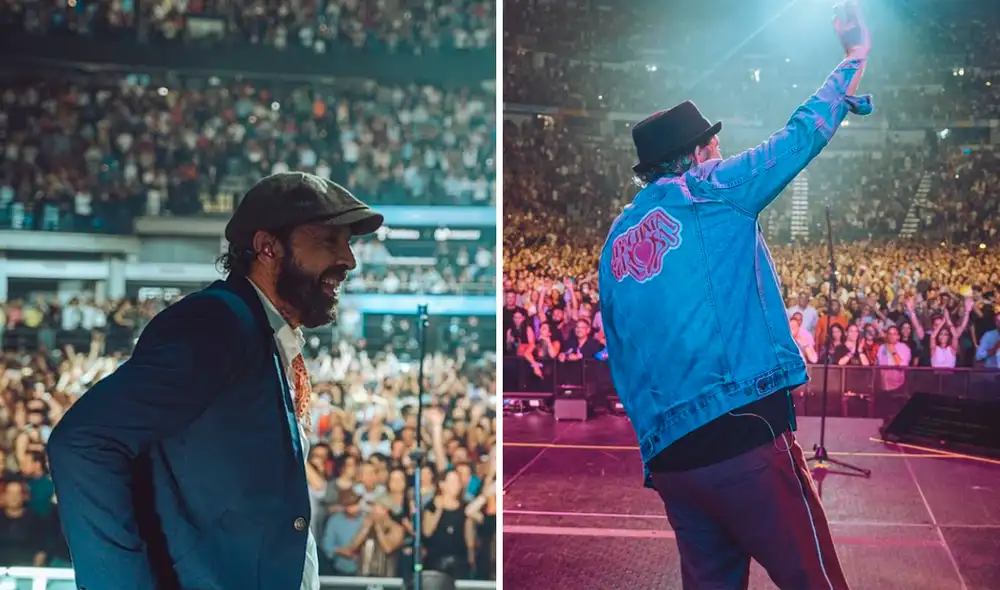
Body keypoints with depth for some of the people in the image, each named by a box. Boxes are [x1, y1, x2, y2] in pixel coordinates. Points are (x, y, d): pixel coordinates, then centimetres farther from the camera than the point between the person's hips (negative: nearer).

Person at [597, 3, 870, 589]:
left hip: (668, 454, 7)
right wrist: (857, 56, 21)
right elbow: (803, 134, 7)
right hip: (748, 433, -7)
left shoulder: (615, 243, 17)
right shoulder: (714, 193, 0)